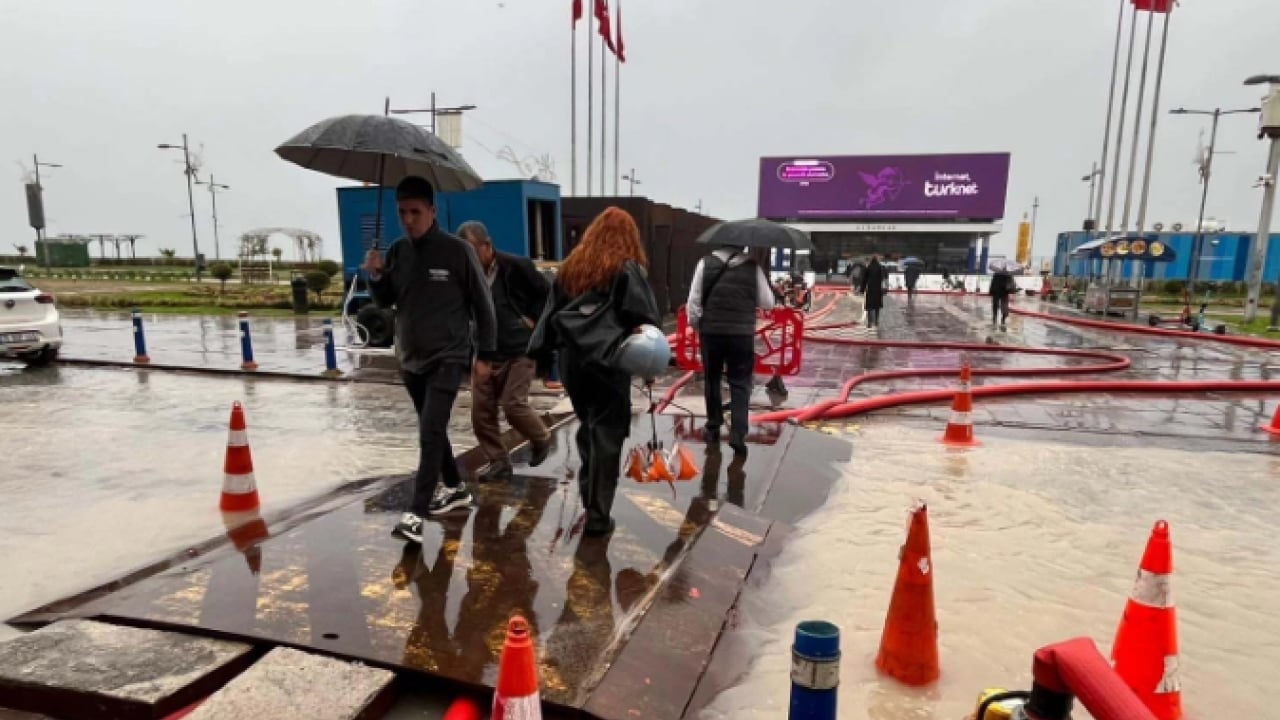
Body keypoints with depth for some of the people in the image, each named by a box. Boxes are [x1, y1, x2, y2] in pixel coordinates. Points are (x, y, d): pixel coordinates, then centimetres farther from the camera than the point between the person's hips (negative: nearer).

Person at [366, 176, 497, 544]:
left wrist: (484, 353, -6)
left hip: (448, 358, -6)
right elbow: (386, 301, 12)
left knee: (430, 434, -13)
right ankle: (455, 488, 34)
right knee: (433, 431, 16)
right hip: (410, 359, 6)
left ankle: (416, 513, -9)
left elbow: (482, 304, -6)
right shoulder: (397, 251, 4)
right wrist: (376, 276, -9)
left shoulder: (457, 250, -11)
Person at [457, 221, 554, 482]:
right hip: (485, 353, 5)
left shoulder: (517, 266, -10)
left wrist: (533, 319, -7)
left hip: (519, 350, -4)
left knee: (513, 405, -10)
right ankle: (498, 462, 17)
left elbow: (547, 294, 0)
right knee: (481, 411, 1)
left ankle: (541, 440, 20)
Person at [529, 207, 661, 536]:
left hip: (572, 359, 5)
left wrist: (541, 353, 14)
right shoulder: (628, 269, -2)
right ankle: (598, 515, 2)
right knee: (606, 434, 0)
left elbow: (551, 313, 13)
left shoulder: (571, 266, 13)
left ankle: (589, 495, 26)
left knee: (587, 427, 19)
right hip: (608, 361, -5)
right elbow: (645, 317, -11)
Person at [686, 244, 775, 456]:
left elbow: (694, 300, -4)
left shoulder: (706, 263, -2)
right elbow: (768, 303, 2)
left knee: (712, 380, 16)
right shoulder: (752, 266, -1)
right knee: (740, 384, 5)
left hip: (711, 331, 1)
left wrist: (696, 324, 8)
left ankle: (713, 428, 25)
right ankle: (738, 434, -6)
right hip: (742, 333, 0)